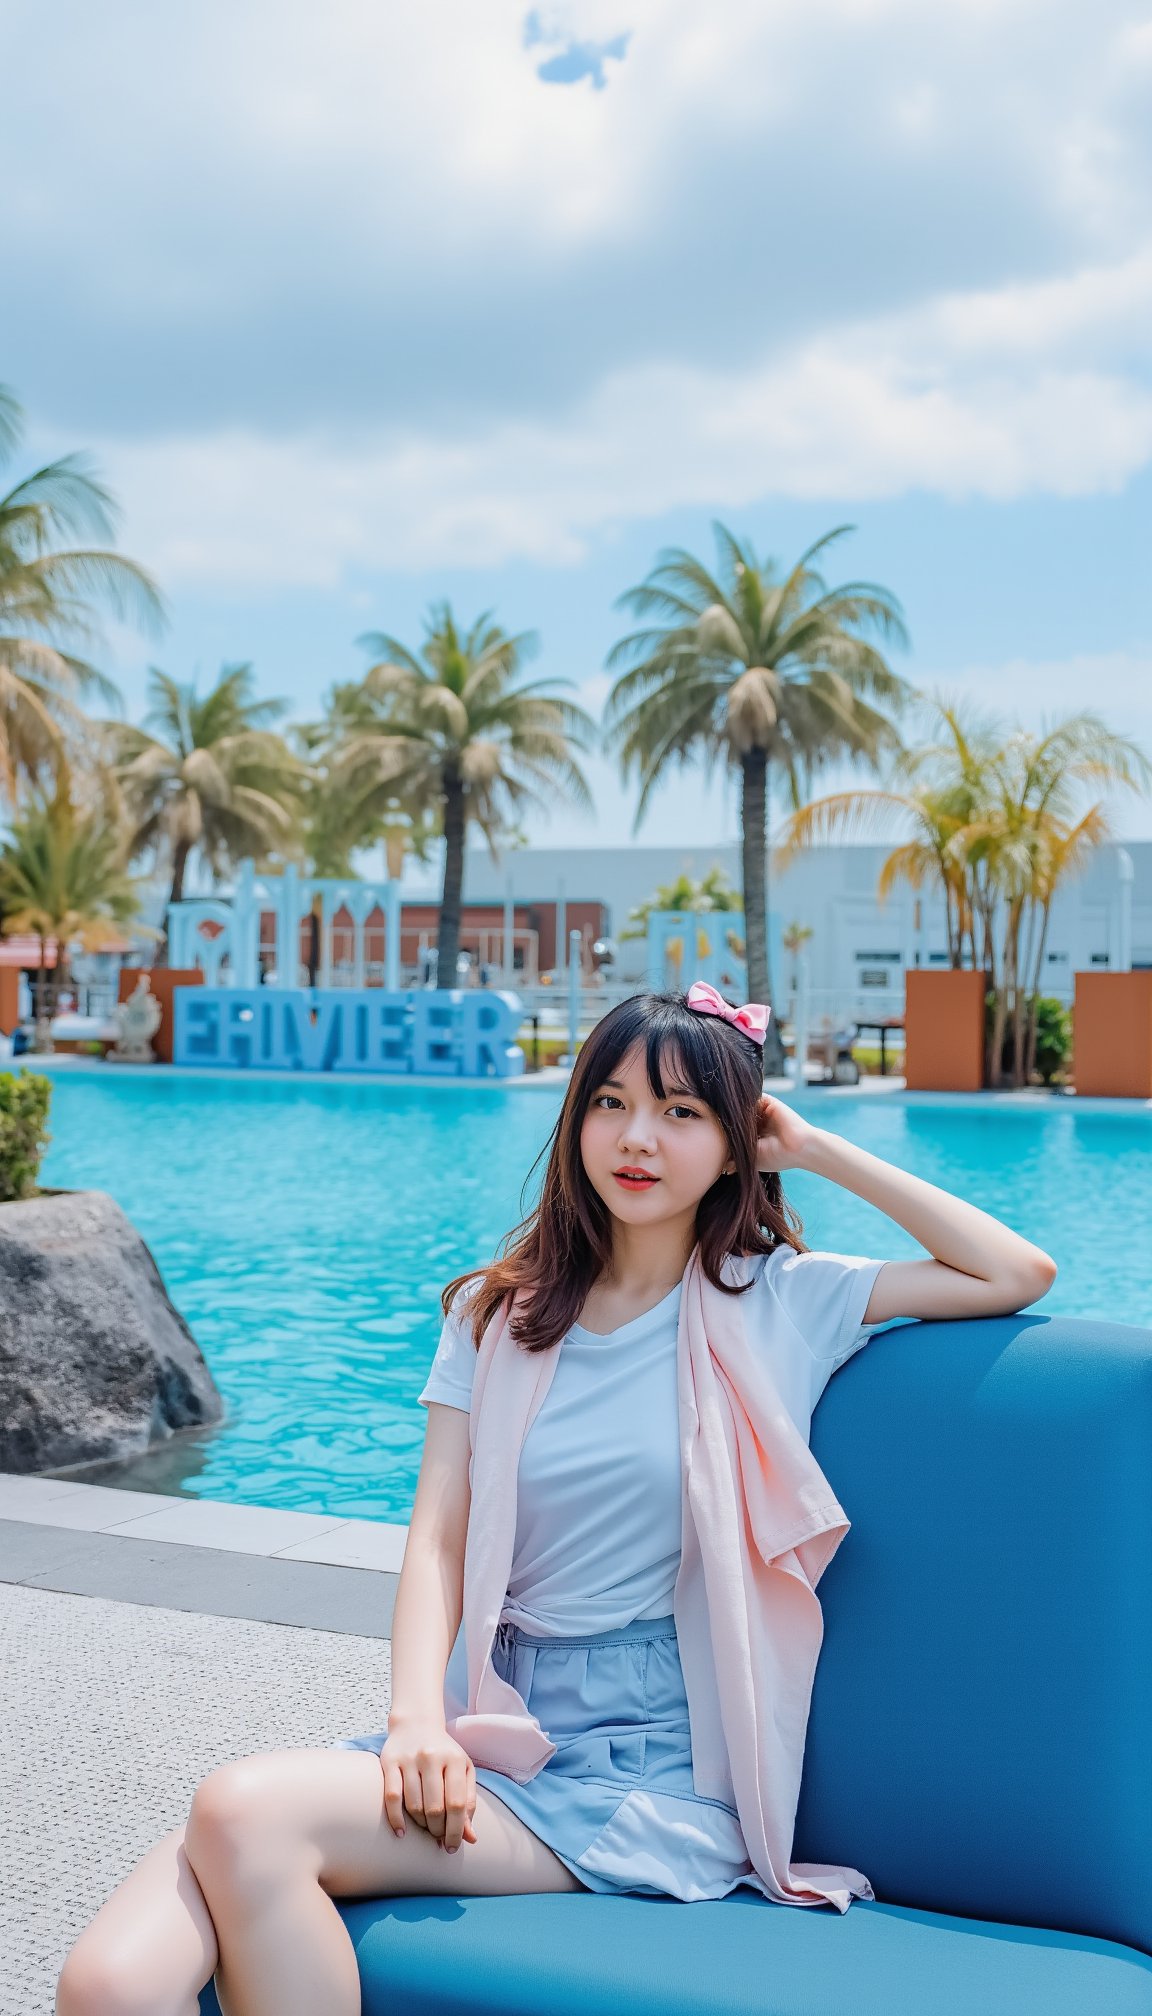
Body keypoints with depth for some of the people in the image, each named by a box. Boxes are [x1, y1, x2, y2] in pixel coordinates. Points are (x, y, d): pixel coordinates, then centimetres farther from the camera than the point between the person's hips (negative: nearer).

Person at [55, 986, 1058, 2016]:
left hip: (657, 1765, -2)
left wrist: (820, 1150, 2)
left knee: (248, 1811, -26)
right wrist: (419, 1717, -14)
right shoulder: (497, 1312, 13)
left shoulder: (785, 1301, 5)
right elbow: (440, 1538, 4)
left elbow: (1019, 1274, -2)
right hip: (502, 1726, 3)